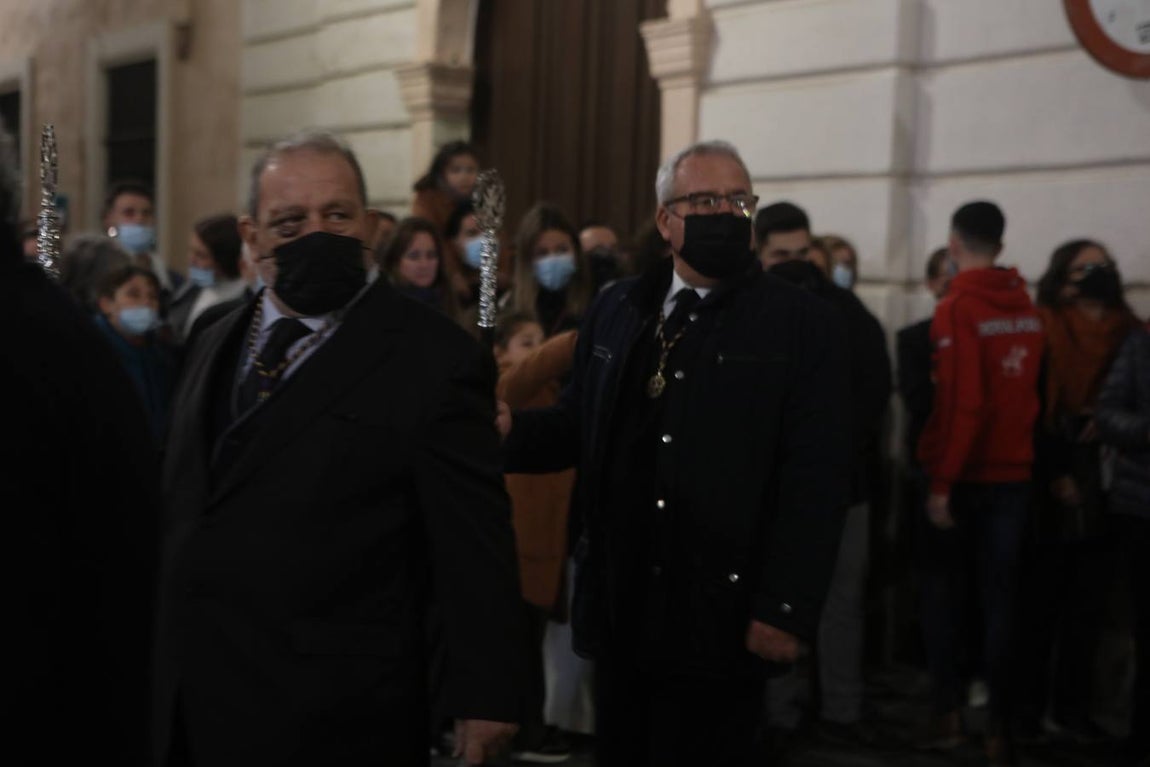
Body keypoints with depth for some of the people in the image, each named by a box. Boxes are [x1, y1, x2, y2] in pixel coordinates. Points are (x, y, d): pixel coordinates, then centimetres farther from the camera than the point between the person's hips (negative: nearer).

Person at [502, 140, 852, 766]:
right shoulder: (616, 309, 9)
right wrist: (506, 432, -10)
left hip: (719, 615, -4)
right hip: (619, 606, 5)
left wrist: (785, 609, -15)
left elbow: (817, 477, -10)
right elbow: (578, 426, 11)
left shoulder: (803, 325, -6)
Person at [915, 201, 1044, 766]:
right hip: (1014, 470, 4)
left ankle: (948, 712, 12)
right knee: (1001, 596, 8)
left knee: (945, 590, 10)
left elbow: (961, 400, -19)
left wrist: (942, 479, -17)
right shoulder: (1027, 309, 4)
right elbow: (1034, 392, 7)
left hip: (964, 474, -4)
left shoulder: (957, 308, -13)